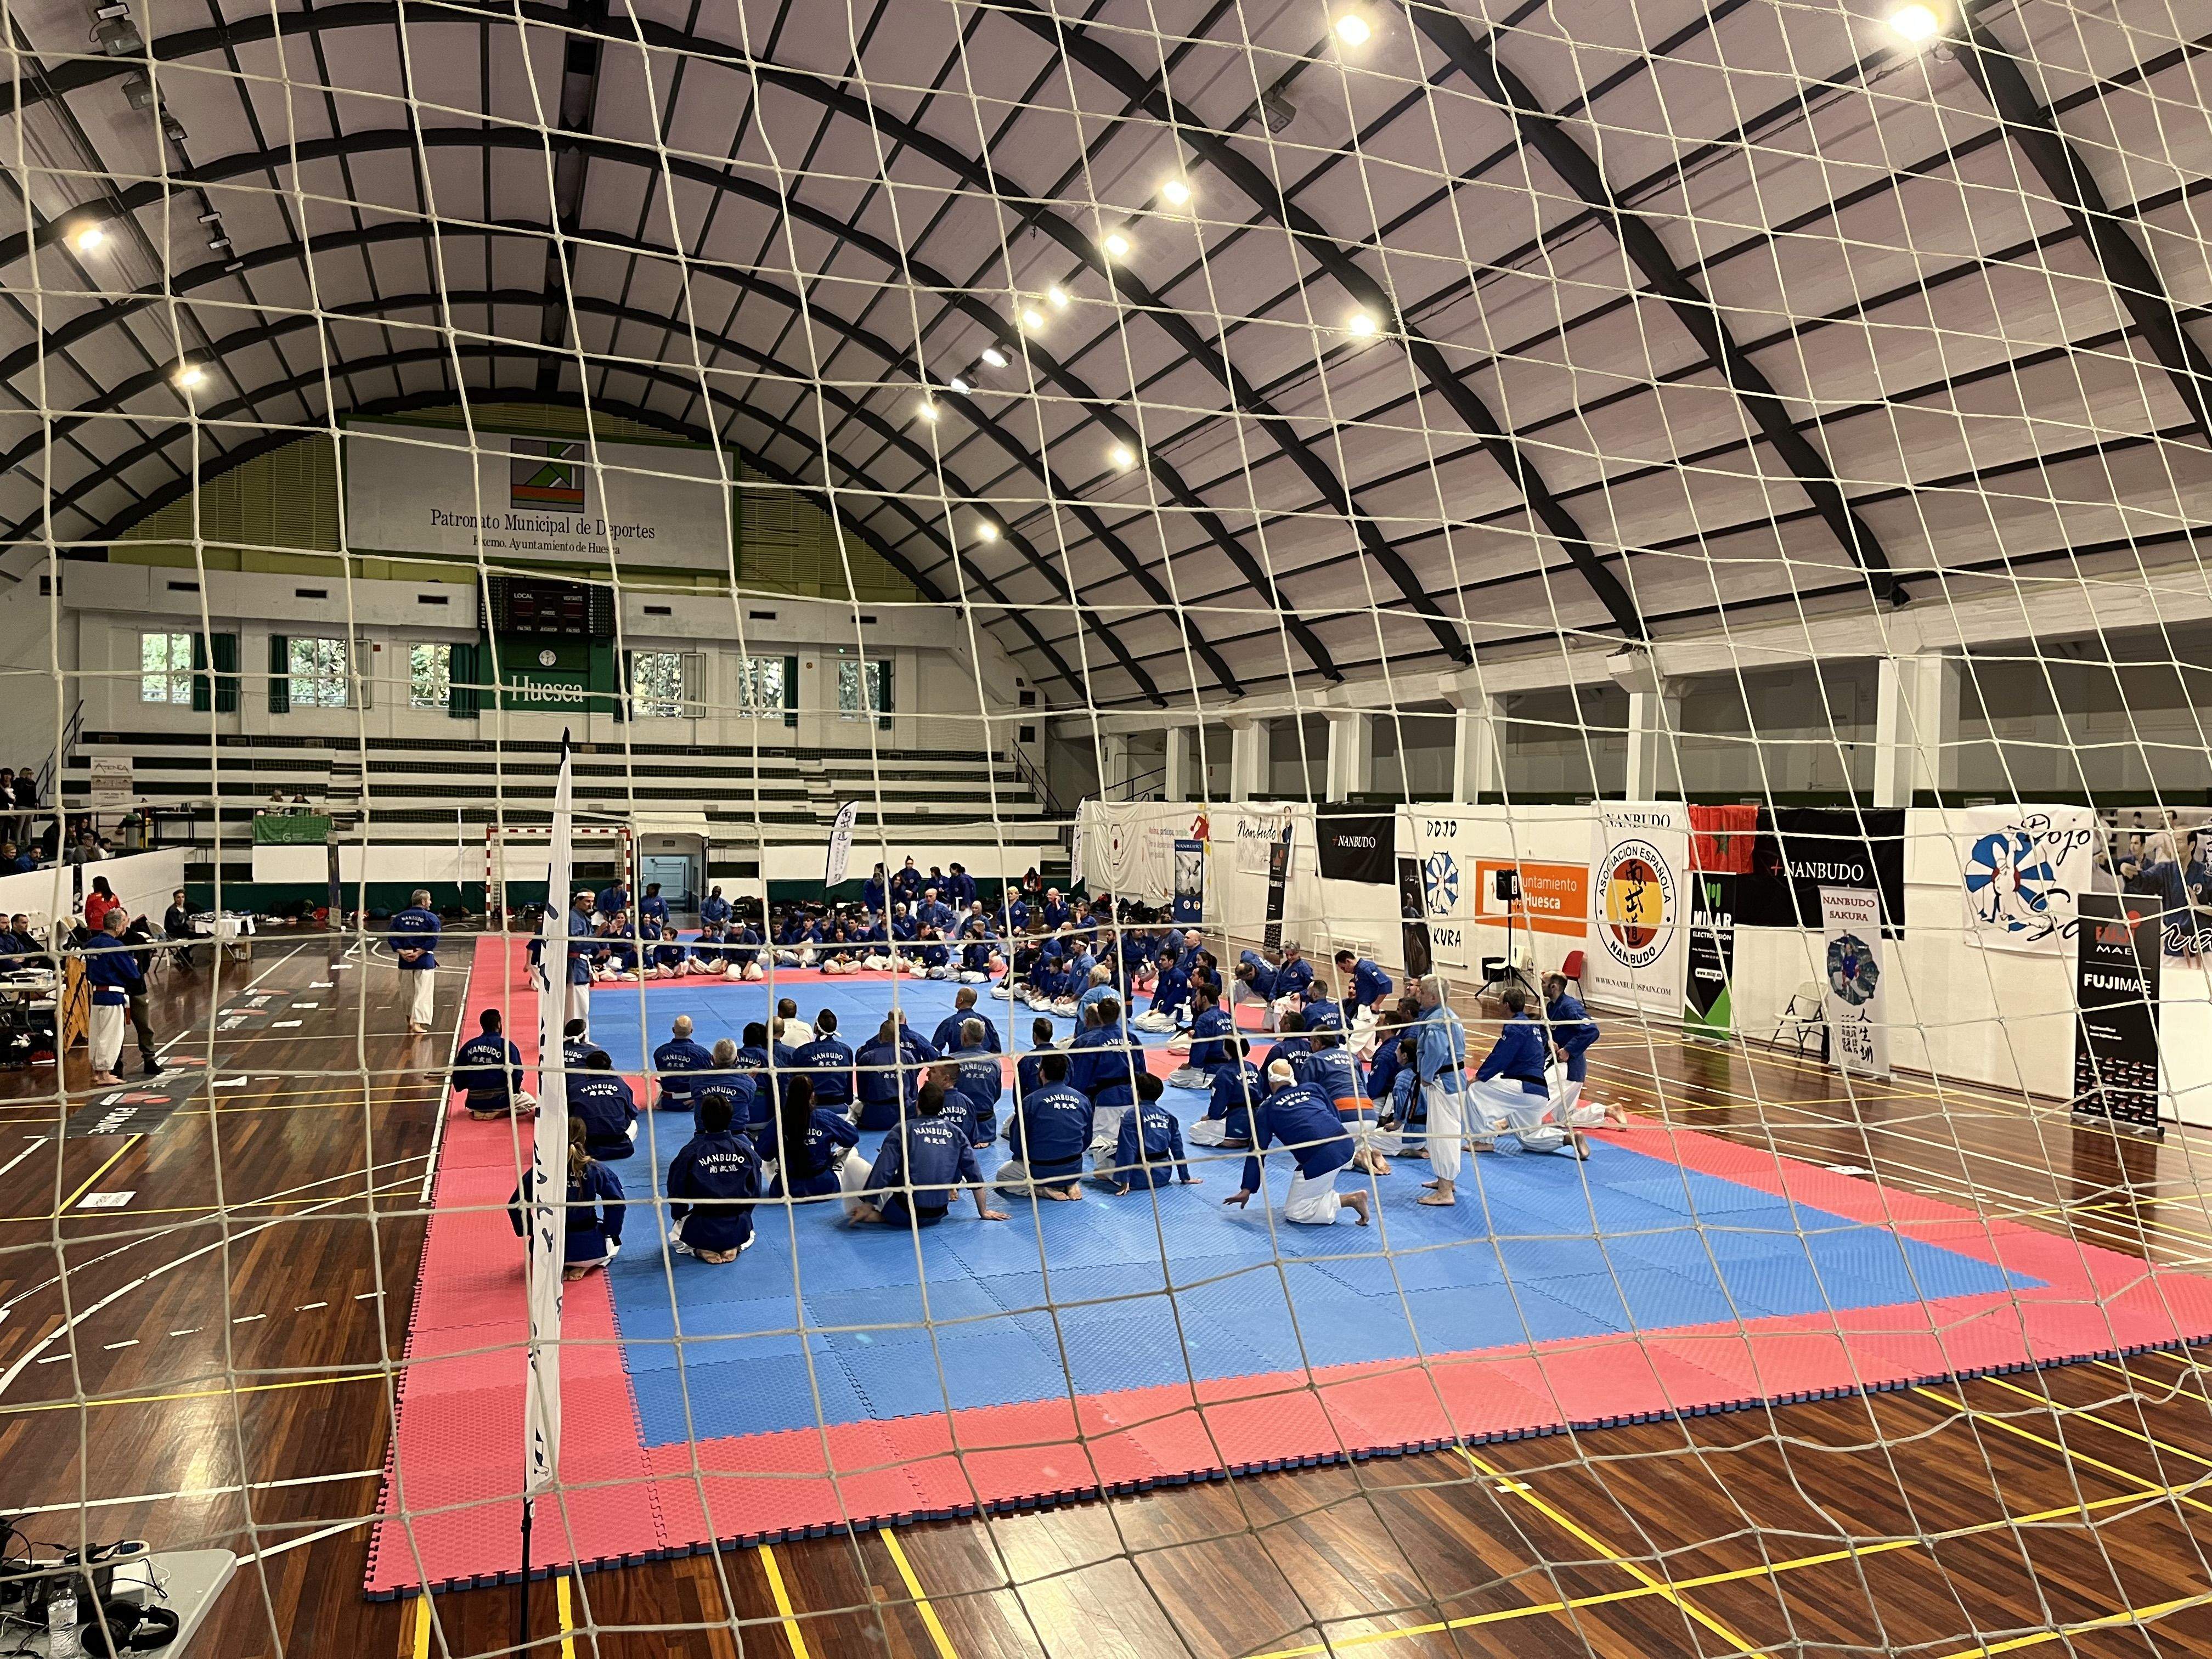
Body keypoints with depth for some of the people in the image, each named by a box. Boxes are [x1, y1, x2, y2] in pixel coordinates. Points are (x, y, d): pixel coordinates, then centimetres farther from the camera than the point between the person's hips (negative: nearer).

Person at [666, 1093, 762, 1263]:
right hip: (739, 1229, 1)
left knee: (674, 1236, 33)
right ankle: (736, 1247, 4)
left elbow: (677, 1192, -3)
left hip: (701, 1230, -1)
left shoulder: (689, 1152, -13)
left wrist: (679, 1217, 18)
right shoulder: (746, 1150, -7)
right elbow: (755, 1191, 2)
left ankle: (699, 1250, 2)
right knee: (749, 1235, 38)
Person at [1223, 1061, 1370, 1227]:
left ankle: (1350, 1200, -5)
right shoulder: (1313, 1089, 20)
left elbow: (1257, 1152, 11)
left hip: (1322, 1159, -6)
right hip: (1346, 1145, 6)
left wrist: (1247, 1189, 14)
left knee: (1294, 1213, 9)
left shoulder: (1266, 1109, 12)